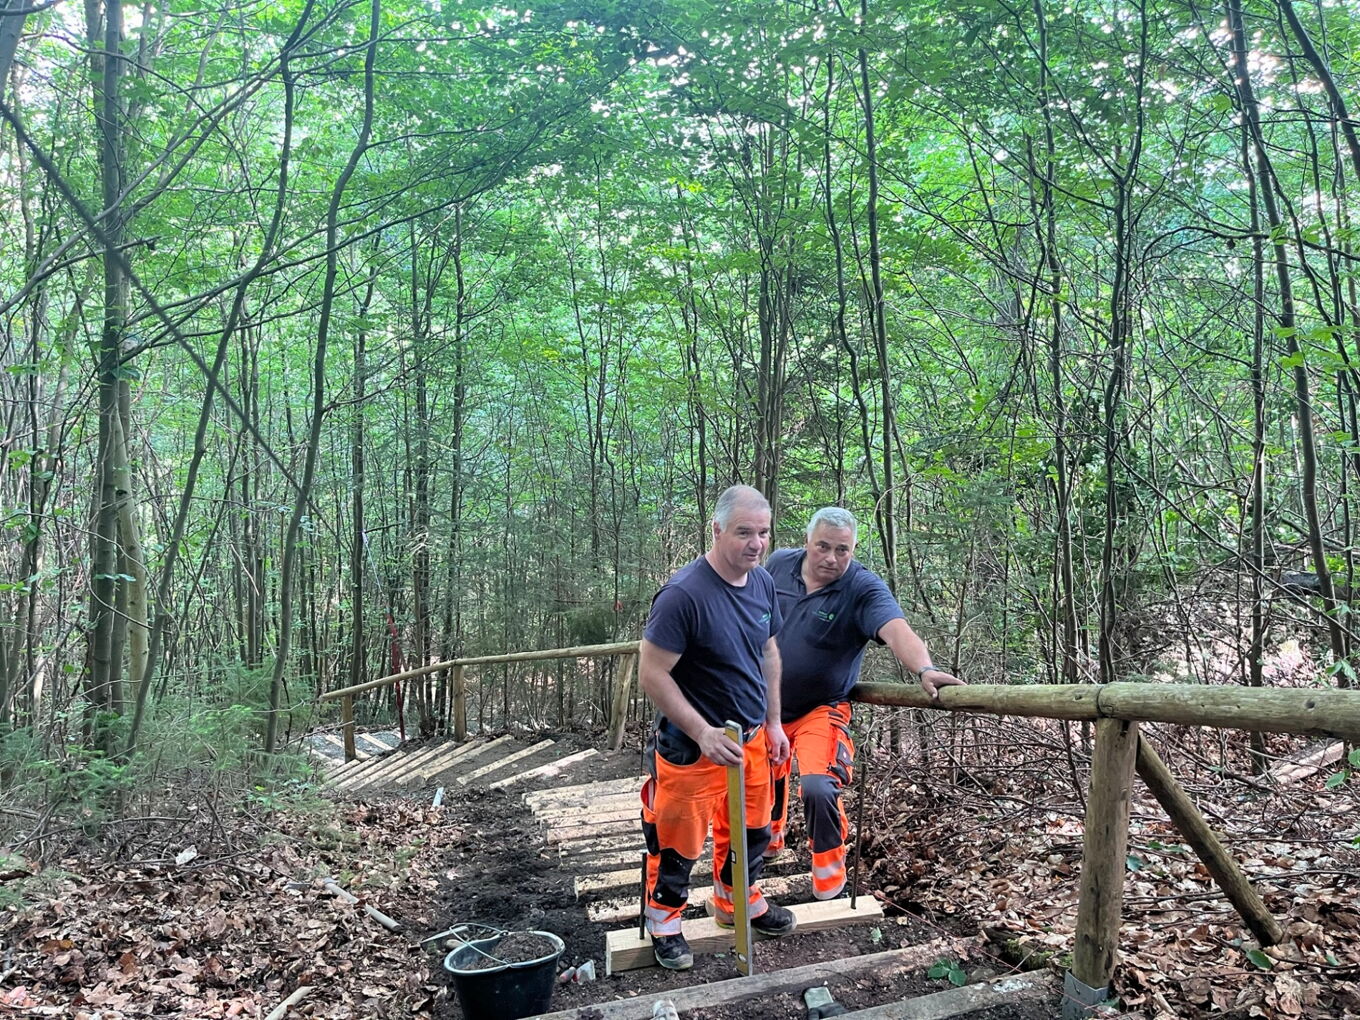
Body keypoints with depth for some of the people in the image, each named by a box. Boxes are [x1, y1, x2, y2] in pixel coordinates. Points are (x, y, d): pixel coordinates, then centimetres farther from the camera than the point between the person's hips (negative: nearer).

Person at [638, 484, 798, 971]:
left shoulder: (762, 582, -1)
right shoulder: (684, 594, -25)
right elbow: (652, 674, -23)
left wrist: (773, 723, 14)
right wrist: (704, 733, -25)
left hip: (751, 738, 7)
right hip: (692, 745, -7)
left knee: (751, 828, 21)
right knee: (679, 839, 9)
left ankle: (736, 900, 46)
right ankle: (664, 918, 33)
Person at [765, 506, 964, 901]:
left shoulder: (863, 588, -19)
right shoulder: (779, 565, -7)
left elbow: (896, 630, -37)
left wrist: (924, 669, -54)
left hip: (820, 711, -4)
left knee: (818, 788, -22)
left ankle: (829, 871, 6)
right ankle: (769, 839, 53)